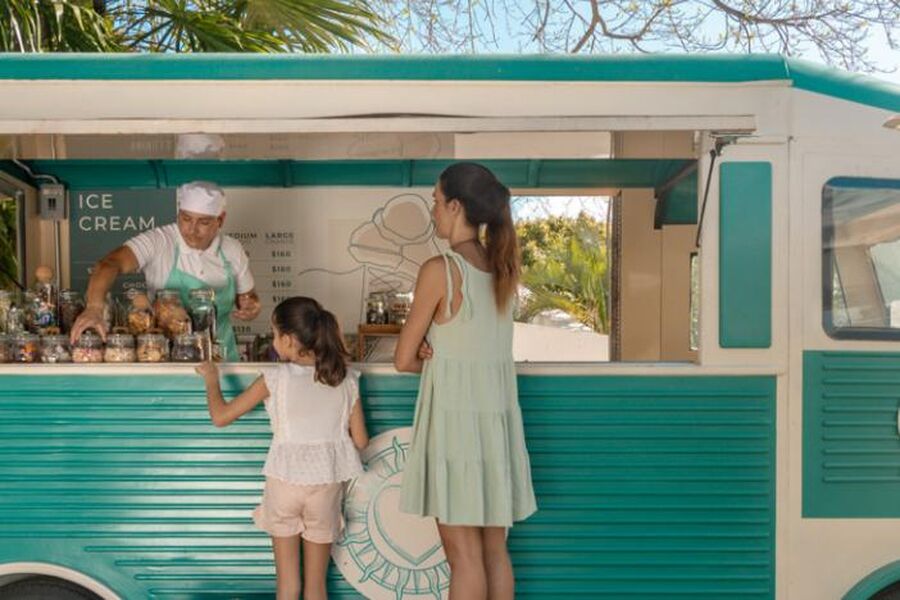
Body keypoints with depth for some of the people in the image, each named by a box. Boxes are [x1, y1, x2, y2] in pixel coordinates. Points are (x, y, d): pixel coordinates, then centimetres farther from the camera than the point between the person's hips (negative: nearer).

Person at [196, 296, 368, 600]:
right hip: (326, 484, 2)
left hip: (285, 481, -2)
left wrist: (211, 379, 13)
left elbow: (220, 416, -4)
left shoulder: (276, 378, -11)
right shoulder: (347, 379, -4)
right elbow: (360, 441, 0)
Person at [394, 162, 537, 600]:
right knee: (495, 550, 14)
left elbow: (404, 360, -7)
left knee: (463, 555, 3)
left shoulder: (439, 269, -14)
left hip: (455, 418, -7)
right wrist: (436, 350, -6)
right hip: (498, 416, 7)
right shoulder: (502, 268, 6)